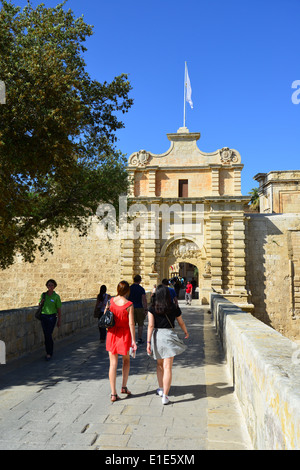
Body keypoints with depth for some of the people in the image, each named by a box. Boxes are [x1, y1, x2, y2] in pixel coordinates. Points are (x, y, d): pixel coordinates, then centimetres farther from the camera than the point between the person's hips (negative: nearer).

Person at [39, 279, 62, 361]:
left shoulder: (56, 296, -5)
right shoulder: (43, 295, 5)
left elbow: (59, 309, -2)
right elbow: (39, 306, 18)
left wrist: (59, 320, -2)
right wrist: (41, 302, -6)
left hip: (52, 317, -4)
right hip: (43, 316, 4)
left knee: (49, 335, -10)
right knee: (46, 335, 7)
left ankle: (49, 353, 2)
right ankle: (48, 352, 21)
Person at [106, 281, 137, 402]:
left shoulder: (111, 301, -5)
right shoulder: (129, 305, -14)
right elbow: (131, 324, -14)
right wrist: (133, 340, -10)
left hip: (112, 333, 2)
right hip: (125, 334, -2)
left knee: (113, 363, 6)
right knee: (126, 360, 22)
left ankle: (113, 393, 6)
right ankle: (124, 387, 23)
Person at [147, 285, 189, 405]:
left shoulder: (152, 308, -4)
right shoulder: (174, 308, -1)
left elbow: (151, 326, -10)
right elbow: (181, 323, 13)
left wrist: (148, 342, -9)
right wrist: (186, 332, 31)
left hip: (156, 336, 2)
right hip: (169, 335, -1)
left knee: (159, 364, 22)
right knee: (167, 367, 1)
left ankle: (161, 389, 35)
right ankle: (165, 396, -1)